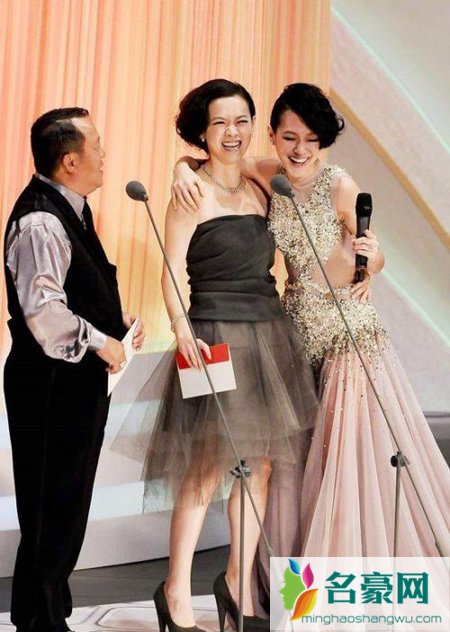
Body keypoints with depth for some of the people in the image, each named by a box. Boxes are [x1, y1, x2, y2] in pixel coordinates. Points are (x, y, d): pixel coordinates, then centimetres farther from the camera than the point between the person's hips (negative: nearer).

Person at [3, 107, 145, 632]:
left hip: (79, 380, 11)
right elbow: (43, 309, -30)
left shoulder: (71, 209, 13)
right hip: (52, 384, -11)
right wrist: (100, 342, -19)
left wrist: (116, 321, 9)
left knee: (68, 505, 19)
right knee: (52, 507, -1)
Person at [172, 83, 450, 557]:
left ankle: (371, 555, 13)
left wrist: (371, 257, -33)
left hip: (348, 324, -5)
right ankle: (315, 551, 29)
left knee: (356, 443, -3)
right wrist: (184, 172, -16)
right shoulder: (267, 176, -3)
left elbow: (374, 260, -11)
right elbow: (196, 158, 6)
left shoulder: (338, 185, -15)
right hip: (298, 321, 5)